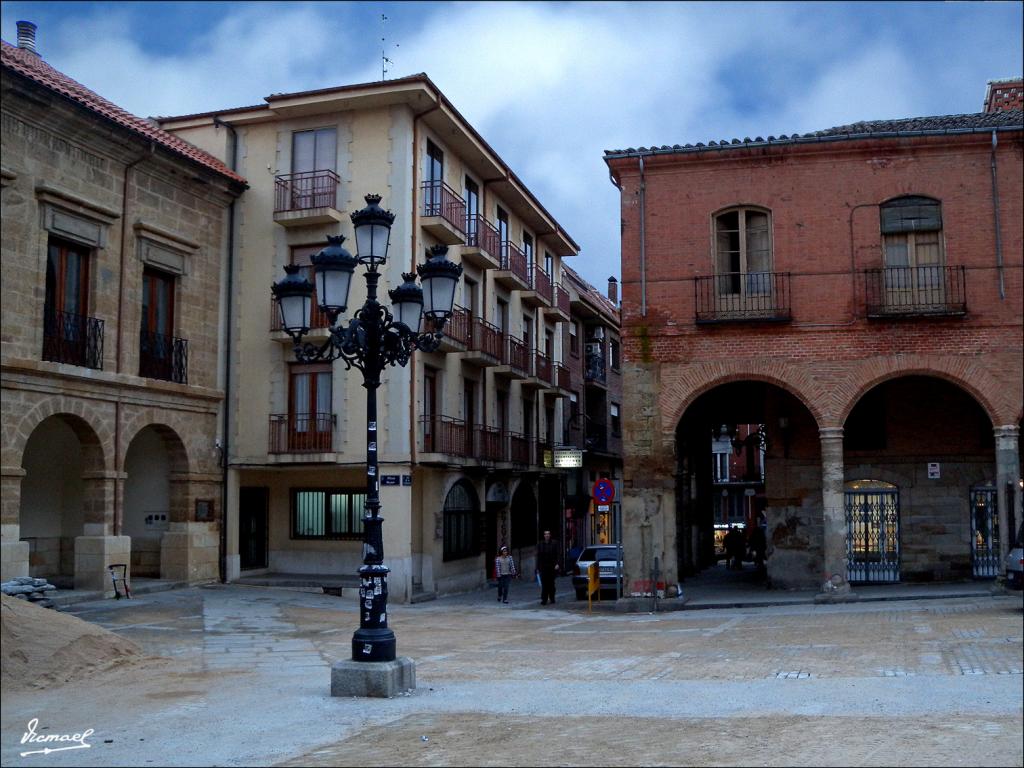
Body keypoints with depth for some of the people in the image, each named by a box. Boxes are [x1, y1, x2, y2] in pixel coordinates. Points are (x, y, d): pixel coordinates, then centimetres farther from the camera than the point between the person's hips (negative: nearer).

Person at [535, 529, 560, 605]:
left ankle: (552, 599, 16)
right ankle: (544, 600, -3)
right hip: (543, 567, 1)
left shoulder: (554, 543, 3)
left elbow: (557, 554, -1)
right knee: (544, 584, -3)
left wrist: (557, 564, -13)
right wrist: (538, 568, 6)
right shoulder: (540, 544, 7)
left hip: (552, 567, -1)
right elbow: (538, 557, 8)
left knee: (551, 583, 6)